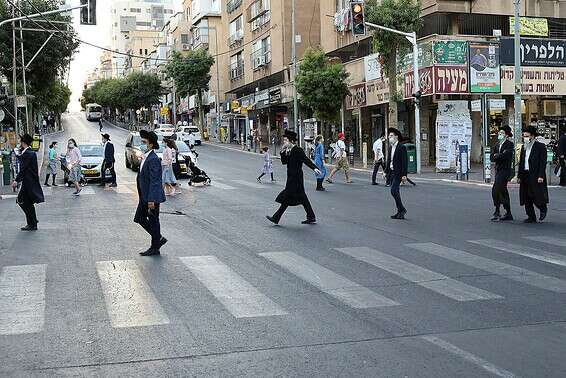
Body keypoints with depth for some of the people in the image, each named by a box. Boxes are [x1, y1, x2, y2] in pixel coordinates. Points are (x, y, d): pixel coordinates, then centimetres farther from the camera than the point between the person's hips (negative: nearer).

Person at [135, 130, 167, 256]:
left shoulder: (153, 159, -20)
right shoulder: (146, 157, 11)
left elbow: (154, 181, -23)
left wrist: (151, 200, -25)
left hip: (152, 197, -10)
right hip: (144, 197, 10)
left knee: (153, 221, 2)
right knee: (139, 218, 15)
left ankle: (155, 248, 15)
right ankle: (159, 239, 24)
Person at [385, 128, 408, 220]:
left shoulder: (402, 147, -10)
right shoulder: (391, 147, 14)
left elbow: (405, 162, -14)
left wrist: (404, 175, -19)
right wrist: (386, 172, 15)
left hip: (398, 173, -8)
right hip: (391, 172, 8)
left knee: (393, 191, -15)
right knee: (395, 192, 8)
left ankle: (402, 209, -2)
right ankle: (400, 213, 12)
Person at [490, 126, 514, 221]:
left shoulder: (510, 144, -6)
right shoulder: (497, 145, 17)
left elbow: (506, 155, -21)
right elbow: (492, 158, 8)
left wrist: (497, 156, -5)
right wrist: (500, 156, -9)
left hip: (505, 170, -8)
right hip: (498, 170, 8)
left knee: (496, 190, -15)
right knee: (502, 191, 11)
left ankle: (497, 212, -11)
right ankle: (508, 214, 19)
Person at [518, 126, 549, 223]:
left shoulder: (540, 146, -5)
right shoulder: (524, 147, 15)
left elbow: (543, 162, -9)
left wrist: (541, 176, -16)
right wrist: (520, 176, 13)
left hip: (535, 176, -6)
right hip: (525, 175, 6)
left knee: (536, 196, -8)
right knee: (527, 198, 5)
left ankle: (543, 209, 21)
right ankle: (531, 217, 13)